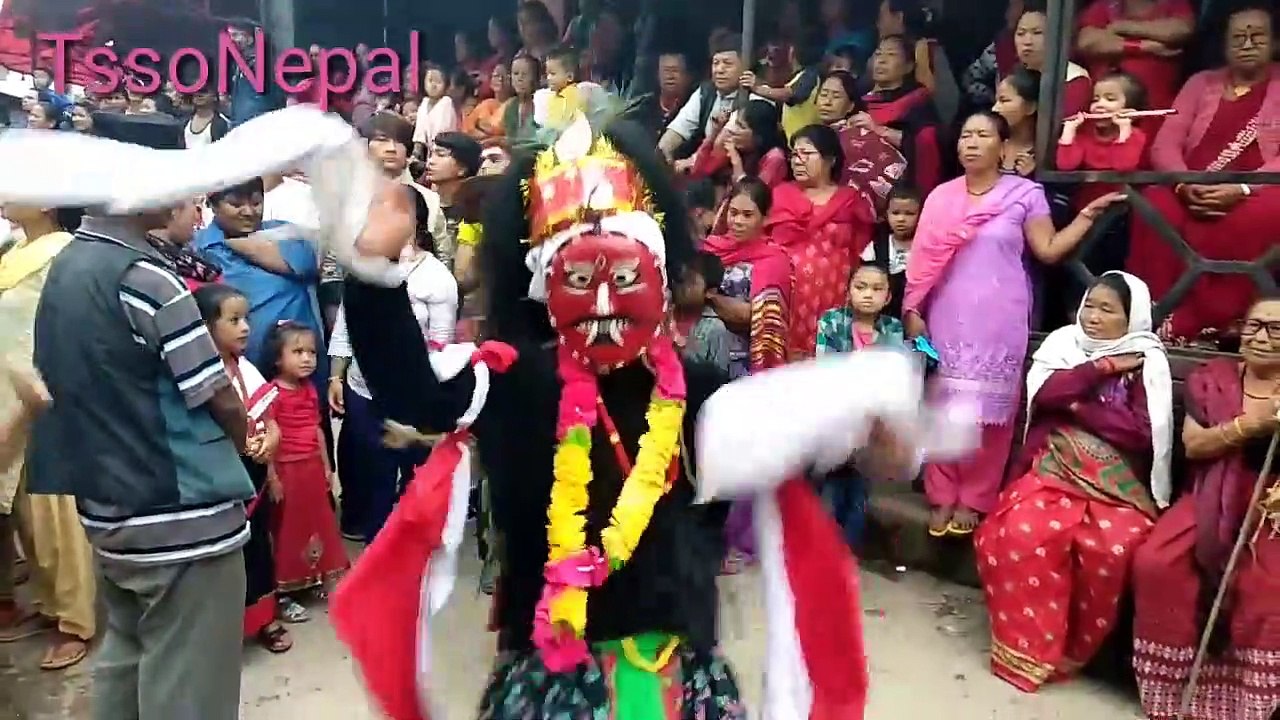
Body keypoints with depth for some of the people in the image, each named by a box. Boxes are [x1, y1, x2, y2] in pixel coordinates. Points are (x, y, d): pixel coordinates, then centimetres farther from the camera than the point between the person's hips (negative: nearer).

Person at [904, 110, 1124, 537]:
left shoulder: (1025, 193, 1)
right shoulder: (941, 196, 8)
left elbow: (1049, 249, -2)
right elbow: (923, 260, 7)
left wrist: (1088, 214, -8)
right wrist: (912, 310, 3)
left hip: (998, 319, -2)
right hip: (947, 317, 3)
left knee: (988, 408, 1)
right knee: (942, 405, 4)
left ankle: (974, 499, 12)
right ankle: (943, 497, 14)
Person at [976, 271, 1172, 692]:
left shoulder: (1148, 361, 4)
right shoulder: (1062, 342, 9)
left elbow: (1144, 432, -7)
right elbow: (1044, 392, -8)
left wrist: (1076, 404, -7)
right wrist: (1104, 367, -9)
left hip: (1117, 479, -1)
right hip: (1053, 467, 1)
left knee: (1113, 547, -30)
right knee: (1021, 533, -28)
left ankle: (1073, 649, -7)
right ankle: (1027, 647, -11)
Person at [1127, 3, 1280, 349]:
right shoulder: (1201, 83, 18)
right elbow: (1165, 144, 5)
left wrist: (1240, 189, -21)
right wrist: (1184, 184, -15)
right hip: (1190, 192, 2)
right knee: (1158, 209, -33)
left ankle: (1217, 324, -28)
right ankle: (1162, 320, -29)